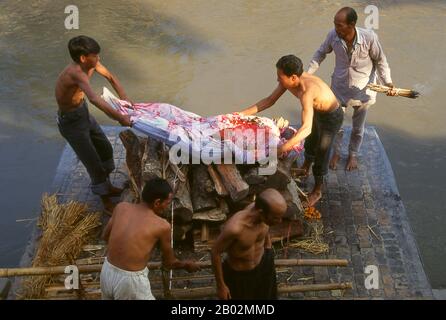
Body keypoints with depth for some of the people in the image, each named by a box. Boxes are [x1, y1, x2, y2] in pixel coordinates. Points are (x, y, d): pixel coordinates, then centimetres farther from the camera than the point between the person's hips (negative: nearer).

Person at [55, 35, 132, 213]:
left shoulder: (91, 64, -11)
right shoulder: (76, 72, -37)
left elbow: (110, 77, 6)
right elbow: (94, 99, -52)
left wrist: (124, 99, -3)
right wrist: (119, 117, -53)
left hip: (83, 112, 9)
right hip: (71, 120, -9)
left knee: (106, 149, 21)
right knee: (94, 163, 2)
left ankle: (106, 186, 43)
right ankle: (106, 200, 21)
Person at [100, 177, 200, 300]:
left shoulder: (121, 207, 0)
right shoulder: (162, 226, -11)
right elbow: (169, 262, 3)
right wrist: (186, 265, 24)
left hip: (107, 272, 6)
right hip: (130, 281, -6)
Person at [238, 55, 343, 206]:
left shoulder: (307, 91, -45)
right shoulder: (289, 80, -21)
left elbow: (306, 128, -53)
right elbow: (270, 100, -7)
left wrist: (282, 148, -60)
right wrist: (243, 113, -12)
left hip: (332, 117, -8)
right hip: (317, 112, 8)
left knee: (321, 153, 5)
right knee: (310, 143, 28)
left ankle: (317, 191, 26)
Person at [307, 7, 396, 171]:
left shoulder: (369, 37, -27)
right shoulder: (333, 36, -21)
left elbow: (380, 61, -11)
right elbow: (321, 53, 0)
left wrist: (388, 82, -21)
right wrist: (308, 73, -7)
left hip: (362, 89, -1)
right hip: (339, 87, 1)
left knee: (358, 127, 18)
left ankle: (353, 154, 43)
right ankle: (336, 152, 40)